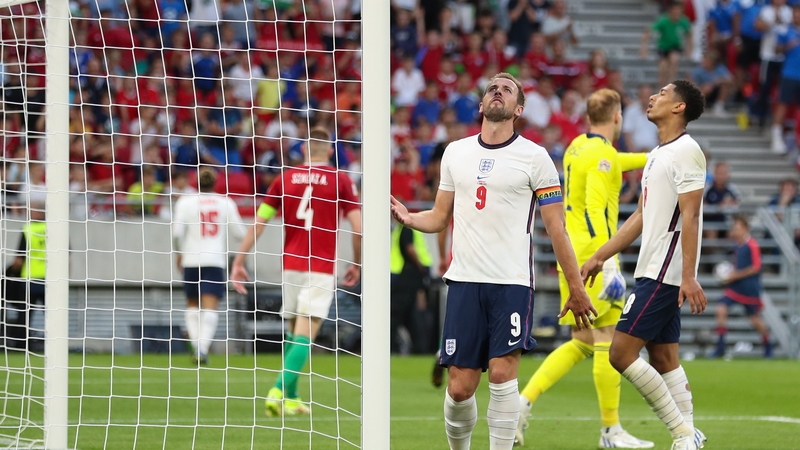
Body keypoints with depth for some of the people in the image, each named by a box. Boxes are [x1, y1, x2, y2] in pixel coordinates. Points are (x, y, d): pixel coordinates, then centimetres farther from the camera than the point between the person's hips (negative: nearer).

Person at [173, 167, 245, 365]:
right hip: (216, 260, -1)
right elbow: (239, 233, 7)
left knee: (192, 304, 17)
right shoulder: (226, 203, 3)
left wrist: (179, 252, 8)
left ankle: (196, 342, 2)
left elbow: (177, 230, -8)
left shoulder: (185, 202, 0)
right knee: (210, 308, -6)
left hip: (191, 260, 1)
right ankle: (202, 349, -20)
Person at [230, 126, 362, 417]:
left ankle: (291, 397, 20)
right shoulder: (341, 181, 0)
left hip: (290, 265, 3)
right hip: (321, 268, -3)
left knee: (293, 334, 17)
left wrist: (239, 261, 6)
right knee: (305, 336, -7)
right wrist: (357, 264, 9)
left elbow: (258, 222, 3)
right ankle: (279, 392, -22)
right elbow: (358, 228, -6)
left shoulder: (285, 179, 7)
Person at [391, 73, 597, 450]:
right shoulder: (455, 152, 12)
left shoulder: (534, 157, 1)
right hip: (464, 280, 3)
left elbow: (556, 228, 2)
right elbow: (440, 217, 19)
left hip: (512, 282, -3)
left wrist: (576, 290, 0)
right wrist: (409, 218, -4)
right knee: (460, 387, -1)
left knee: (502, 373, -16)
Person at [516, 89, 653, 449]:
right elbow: (595, 208, -23)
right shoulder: (601, 155, -12)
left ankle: (523, 401, 2)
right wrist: (608, 259, -30)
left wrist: (653, 158, 50)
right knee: (608, 341, -5)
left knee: (582, 343, 12)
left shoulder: (579, 147, 15)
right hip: (592, 256, -9)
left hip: (570, 256, 9)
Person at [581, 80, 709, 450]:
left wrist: (688, 277, -25)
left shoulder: (686, 151, -12)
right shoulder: (657, 155, 18)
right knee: (663, 359, 8)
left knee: (621, 353, -12)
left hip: (664, 275, -10)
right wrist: (600, 257, 23)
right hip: (653, 272, 10)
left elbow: (689, 217, -19)